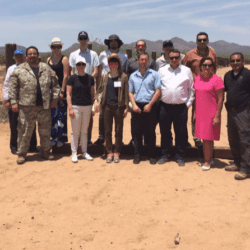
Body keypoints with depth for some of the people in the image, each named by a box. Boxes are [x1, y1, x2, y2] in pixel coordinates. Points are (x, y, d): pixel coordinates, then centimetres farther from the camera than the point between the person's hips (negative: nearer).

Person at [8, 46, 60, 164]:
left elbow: (55, 85, 12)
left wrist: (54, 99, 6)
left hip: (44, 106, 3)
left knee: (45, 130, 11)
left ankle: (46, 151, 27)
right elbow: (12, 87, 2)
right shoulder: (19, 70, 2)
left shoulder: (47, 69, 10)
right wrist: (13, 102, -5)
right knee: (24, 131, 2)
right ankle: (21, 154, 15)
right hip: (26, 106, -2)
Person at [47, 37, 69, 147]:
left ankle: (61, 138, 10)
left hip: (61, 88, -5)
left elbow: (65, 76, -9)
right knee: (52, 113, 6)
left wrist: (62, 91, -15)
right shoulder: (48, 59, 12)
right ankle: (53, 137, 16)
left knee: (61, 113, 0)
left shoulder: (64, 59, -3)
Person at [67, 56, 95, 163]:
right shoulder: (72, 78, -2)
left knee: (84, 131, 11)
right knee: (75, 132, 2)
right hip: (76, 106, -3)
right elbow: (68, 94, -2)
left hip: (87, 107, 3)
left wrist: (93, 108, 6)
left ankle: (84, 152, 21)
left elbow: (92, 93, 11)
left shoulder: (90, 78, 6)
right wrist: (70, 108, -11)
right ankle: (74, 153, 12)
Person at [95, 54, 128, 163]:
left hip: (119, 106, -2)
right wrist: (96, 100, 0)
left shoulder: (123, 76, 0)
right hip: (107, 106, 2)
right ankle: (109, 152, 16)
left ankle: (117, 152, 16)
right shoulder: (105, 76, 8)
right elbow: (100, 89, 14)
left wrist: (126, 107, -4)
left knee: (118, 130, 5)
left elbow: (126, 92, 0)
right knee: (107, 130, 6)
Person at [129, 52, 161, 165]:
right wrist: (134, 105, -5)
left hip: (150, 106, -2)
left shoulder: (154, 74, 3)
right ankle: (137, 155, 14)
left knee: (151, 132, 3)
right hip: (137, 106, 2)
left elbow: (158, 91, -2)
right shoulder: (133, 76, 12)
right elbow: (130, 92, 11)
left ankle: (152, 155, 12)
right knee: (137, 131, 6)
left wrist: (149, 105, -11)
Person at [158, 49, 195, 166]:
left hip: (181, 107, -1)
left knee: (181, 133, 5)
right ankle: (165, 155, 22)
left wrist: (188, 103, 3)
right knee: (165, 132, 8)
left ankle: (180, 156, 18)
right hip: (165, 106, 1)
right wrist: (158, 102, 4)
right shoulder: (162, 70, 8)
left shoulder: (186, 70, 6)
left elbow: (191, 89, 9)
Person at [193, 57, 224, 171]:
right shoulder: (197, 79, 9)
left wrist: (217, 116, -15)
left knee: (208, 138, -1)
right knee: (204, 138, 11)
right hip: (200, 114, 5)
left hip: (211, 114, -5)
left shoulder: (216, 79, -9)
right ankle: (207, 159, 24)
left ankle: (207, 161, 12)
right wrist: (195, 112, 14)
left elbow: (220, 99, -11)